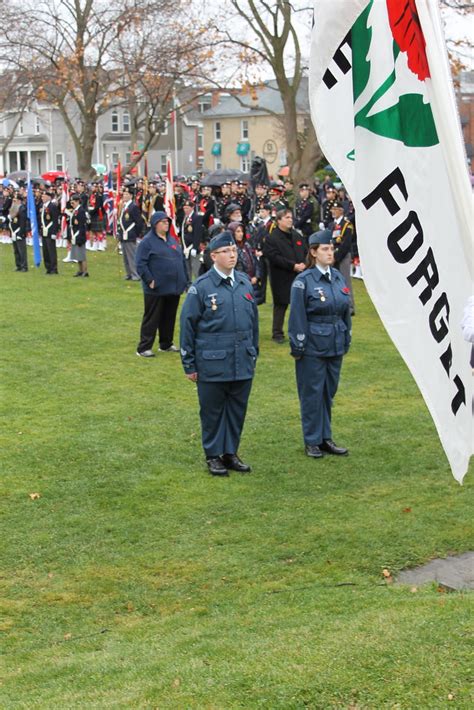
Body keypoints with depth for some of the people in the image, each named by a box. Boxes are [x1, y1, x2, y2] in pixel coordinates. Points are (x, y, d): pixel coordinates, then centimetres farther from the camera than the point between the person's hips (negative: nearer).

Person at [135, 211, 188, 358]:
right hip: (156, 289, -7)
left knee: (169, 317, 14)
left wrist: (185, 279, 14)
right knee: (152, 318, -2)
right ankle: (144, 348, 3)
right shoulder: (147, 241, -7)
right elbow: (140, 264, -13)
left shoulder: (172, 240, 14)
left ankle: (166, 344, 26)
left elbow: (182, 260, 20)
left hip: (174, 288, 7)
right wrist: (149, 280, -18)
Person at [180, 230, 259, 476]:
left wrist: (253, 353, 15)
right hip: (212, 364, -4)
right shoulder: (201, 287, -9)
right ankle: (214, 455, 20)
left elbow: (253, 321, 14)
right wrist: (189, 364, -4)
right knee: (212, 411, 7)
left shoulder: (245, 283, 5)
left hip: (242, 363, 4)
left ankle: (230, 452, 25)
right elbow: (187, 326, -5)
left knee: (237, 410, 11)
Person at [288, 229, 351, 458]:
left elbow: (345, 312, 14)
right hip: (312, 347, -6)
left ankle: (326, 438, 23)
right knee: (312, 394, 2)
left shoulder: (338, 277, 7)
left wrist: (346, 340, 12)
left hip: (335, 345, 6)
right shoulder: (303, 281, -10)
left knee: (329, 392, 13)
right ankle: (312, 441, 13)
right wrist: (298, 348, -11)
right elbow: (297, 317, -10)